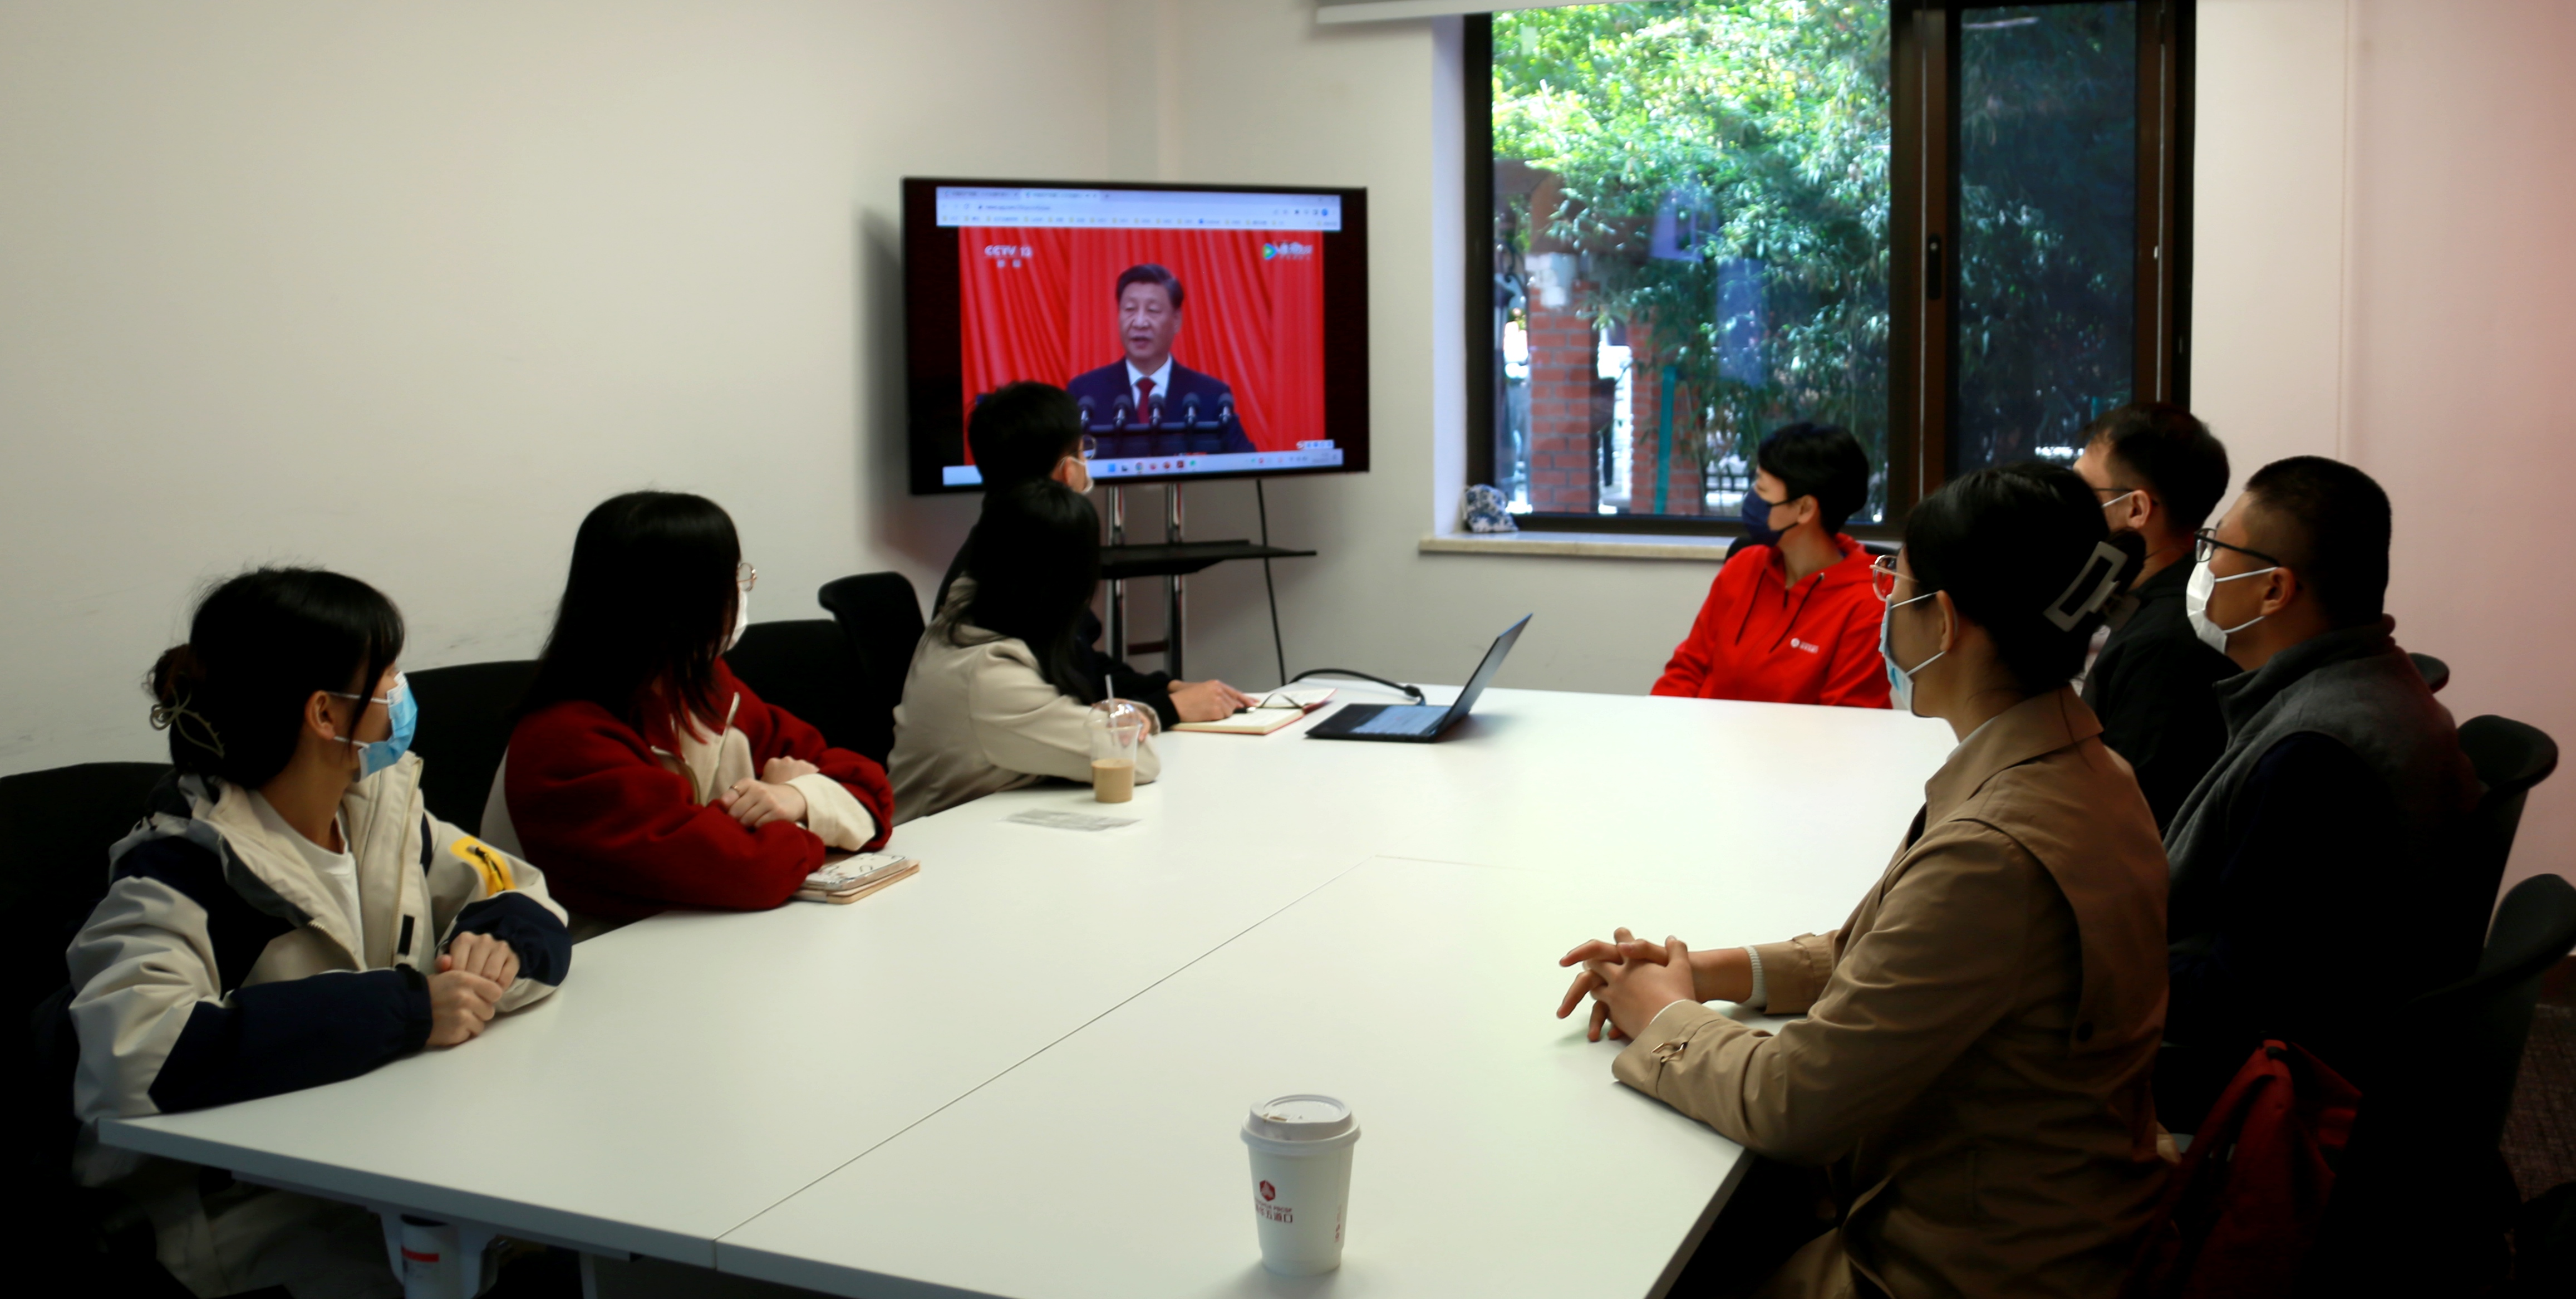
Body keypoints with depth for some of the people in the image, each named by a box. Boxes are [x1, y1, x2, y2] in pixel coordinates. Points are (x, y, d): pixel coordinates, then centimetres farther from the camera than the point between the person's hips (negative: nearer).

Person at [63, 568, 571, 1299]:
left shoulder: (383, 810, 7)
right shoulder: (185, 873, -13)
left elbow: (524, 901, 12)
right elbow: (127, 1055, -29)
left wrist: (498, 948, -13)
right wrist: (405, 1007, -29)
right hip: (241, 1206, -6)